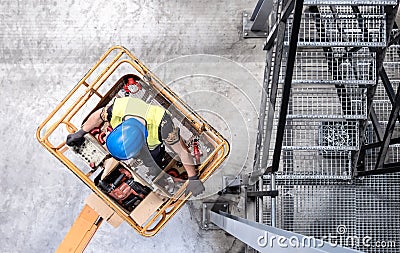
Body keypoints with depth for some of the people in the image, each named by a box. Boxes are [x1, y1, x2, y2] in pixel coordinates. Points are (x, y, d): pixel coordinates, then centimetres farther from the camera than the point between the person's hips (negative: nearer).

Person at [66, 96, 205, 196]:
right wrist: (81, 133, 0)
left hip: (153, 147, -2)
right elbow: (98, 116, -16)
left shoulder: (162, 124, -51)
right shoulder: (116, 108, -42)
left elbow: (183, 151, -35)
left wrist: (193, 179, -24)